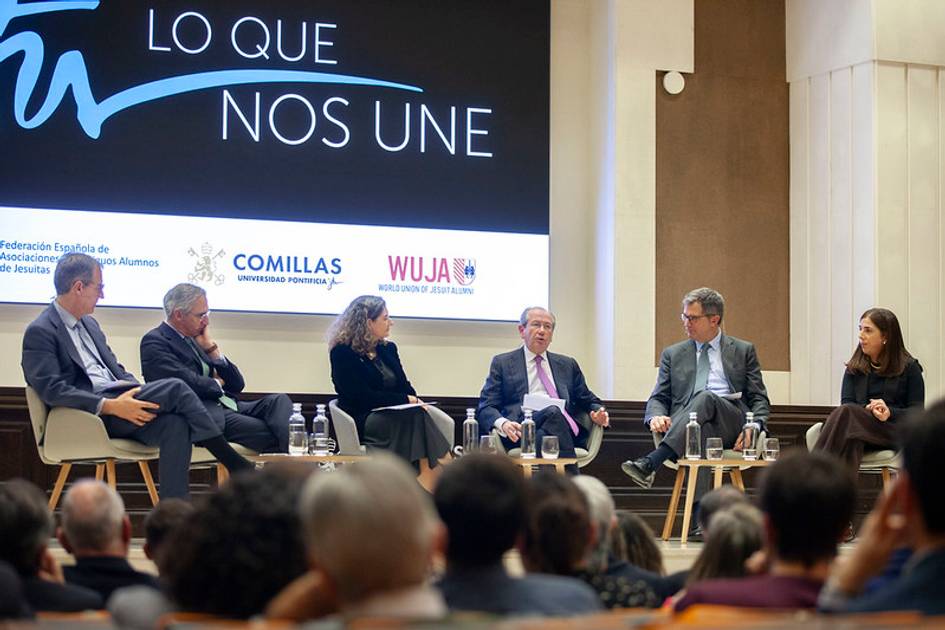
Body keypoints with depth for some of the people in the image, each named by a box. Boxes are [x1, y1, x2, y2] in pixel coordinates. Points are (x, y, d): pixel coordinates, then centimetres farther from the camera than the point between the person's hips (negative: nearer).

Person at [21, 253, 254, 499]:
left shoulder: (89, 324, 22)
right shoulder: (40, 332, -5)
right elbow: (52, 389, -16)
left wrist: (140, 393, 0)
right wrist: (110, 406, -24)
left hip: (115, 401, 8)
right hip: (88, 416, -8)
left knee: (175, 424, -22)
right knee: (175, 387, -21)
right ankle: (238, 467, -15)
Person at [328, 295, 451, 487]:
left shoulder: (388, 349, 19)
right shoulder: (343, 353, -3)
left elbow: (404, 386, 14)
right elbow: (362, 396, -12)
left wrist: (416, 401, -11)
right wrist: (405, 400, -12)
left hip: (392, 415, 6)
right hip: (361, 421, -6)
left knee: (419, 415, -29)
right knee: (416, 417, -31)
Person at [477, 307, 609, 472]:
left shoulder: (567, 365, 29)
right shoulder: (502, 363, 18)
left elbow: (587, 400, 33)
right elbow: (486, 407, 9)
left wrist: (597, 412, 6)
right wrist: (502, 424, -15)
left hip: (566, 431, 3)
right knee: (553, 412, -36)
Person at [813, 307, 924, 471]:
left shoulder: (909, 368, 11)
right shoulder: (854, 368, 21)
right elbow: (847, 402, 8)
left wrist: (889, 412, -14)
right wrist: (869, 409, -14)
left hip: (895, 431, -3)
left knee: (846, 413, -33)